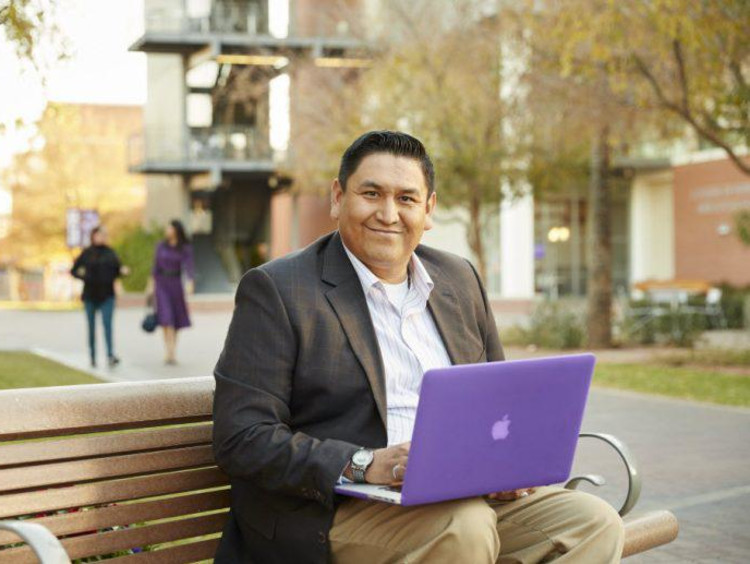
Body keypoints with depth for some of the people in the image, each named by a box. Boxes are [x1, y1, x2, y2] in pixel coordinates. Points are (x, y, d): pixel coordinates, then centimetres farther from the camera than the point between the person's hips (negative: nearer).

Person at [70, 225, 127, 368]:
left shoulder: (110, 253, 5)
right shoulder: (87, 253, 1)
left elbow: (117, 269, 10)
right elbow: (74, 270, 6)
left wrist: (123, 271, -12)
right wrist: (84, 277, -11)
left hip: (107, 295, 0)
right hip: (90, 295, 0)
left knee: (107, 323, -12)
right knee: (91, 326, 7)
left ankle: (110, 355, -19)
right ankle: (92, 357, 16)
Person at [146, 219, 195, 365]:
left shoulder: (185, 249, -2)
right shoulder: (161, 246, 3)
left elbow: (189, 266, -13)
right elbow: (155, 266, 8)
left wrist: (190, 282, -30)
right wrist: (151, 285, 7)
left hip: (176, 283, 0)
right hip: (161, 283, 0)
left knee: (176, 319, 7)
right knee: (166, 317, -12)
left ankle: (172, 352, 21)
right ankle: (169, 353, -17)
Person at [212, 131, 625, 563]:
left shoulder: (460, 279, 16)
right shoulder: (276, 290, -3)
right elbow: (242, 439, -10)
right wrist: (363, 464, -22)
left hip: (472, 495, 6)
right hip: (338, 509, -6)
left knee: (596, 524, -15)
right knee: (465, 527, -33)